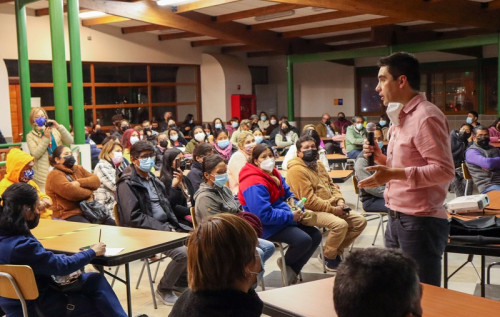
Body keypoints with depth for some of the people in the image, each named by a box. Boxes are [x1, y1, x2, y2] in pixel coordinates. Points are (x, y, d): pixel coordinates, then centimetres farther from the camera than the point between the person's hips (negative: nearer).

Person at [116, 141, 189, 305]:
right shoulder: (127, 184, -9)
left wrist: (173, 226, 6)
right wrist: (165, 229, -19)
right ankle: (164, 290, -3)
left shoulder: (153, 179, 17)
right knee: (182, 252, -26)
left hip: (165, 227, 8)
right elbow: (133, 217, -18)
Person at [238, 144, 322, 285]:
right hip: (268, 227, -10)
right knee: (304, 240, -26)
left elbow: (287, 193, 19)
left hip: (284, 219, 10)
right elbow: (264, 215, -29)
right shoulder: (254, 185, -23)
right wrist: (291, 216, -23)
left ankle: (292, 269, 16)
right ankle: (286, 263, 8)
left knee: (316, 235, 4)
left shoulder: (274, 174, 9)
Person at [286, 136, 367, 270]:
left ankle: (337, 251, 11)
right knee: (340, 224, -31)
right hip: (310, 212, -9)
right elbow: (309, 200, -20)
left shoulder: (318, 165, 16)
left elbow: (332, 185, 21)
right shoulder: (296, 170, -15)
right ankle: (328, 257, -7)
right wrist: (333, 209, -17)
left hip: (331, 207, 9)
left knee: (360, 221, 0)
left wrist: (340, 201, 1)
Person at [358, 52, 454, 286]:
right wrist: (382, 159, 6)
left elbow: (444, 170, -22)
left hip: (420, 222, -9)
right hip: (397, 219, 10)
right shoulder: (401, 118, 15)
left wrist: (393, 174, -29)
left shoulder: (426, 116, -16)